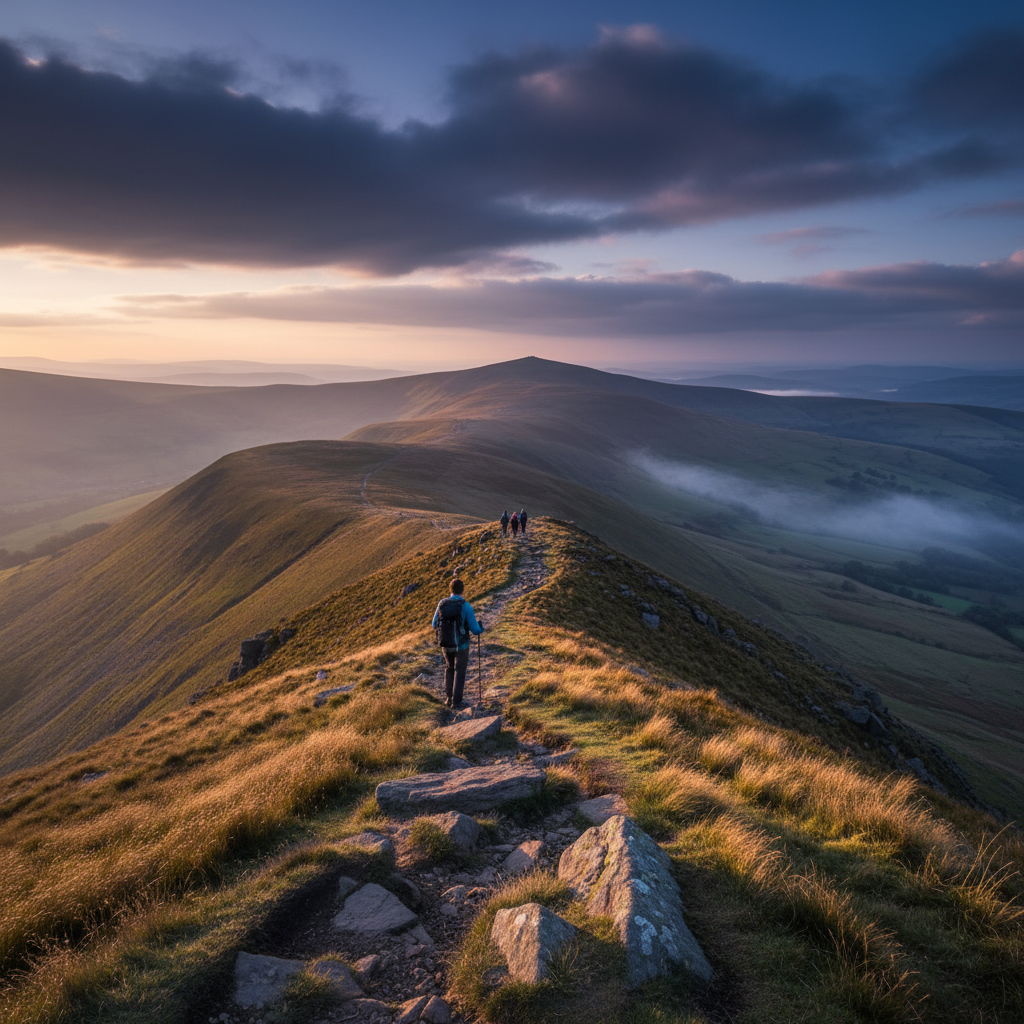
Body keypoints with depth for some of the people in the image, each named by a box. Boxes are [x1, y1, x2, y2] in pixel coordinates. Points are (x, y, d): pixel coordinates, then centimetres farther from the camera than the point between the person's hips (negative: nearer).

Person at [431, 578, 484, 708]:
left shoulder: (442, 603, -7)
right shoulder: (466, 606, -18)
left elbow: (434, 625, 5)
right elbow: (475, 630, -17)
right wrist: (480, 629, 8)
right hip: (461, 645, -3)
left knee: (449, 669, 26)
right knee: (459, 672, 15)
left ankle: (448, 698, 22)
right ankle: (456, 701, 15)